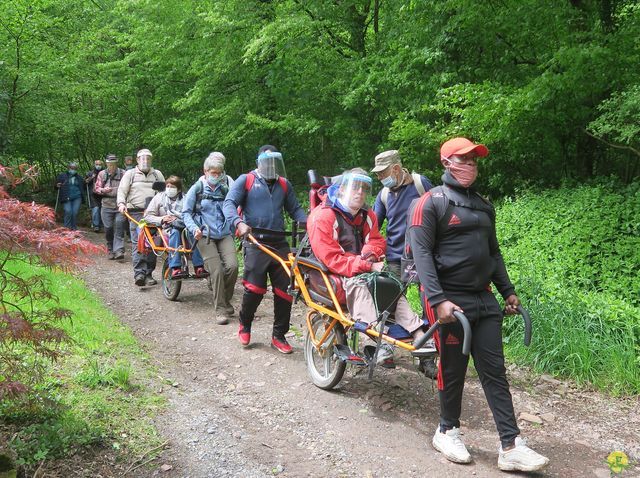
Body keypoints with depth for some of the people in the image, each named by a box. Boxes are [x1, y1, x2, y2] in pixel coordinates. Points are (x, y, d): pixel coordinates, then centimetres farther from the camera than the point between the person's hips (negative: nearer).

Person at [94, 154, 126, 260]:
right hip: (107, 206, 2)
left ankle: (119, 251, -14)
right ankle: (111, 250, 18)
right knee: (108, 229, 4)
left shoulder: (123, 174, 4)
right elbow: (96, 188, 10)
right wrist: (103, 190, -11)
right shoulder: (102, 174, 10)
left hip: (120, 206, -2)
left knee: (119, 228, -11)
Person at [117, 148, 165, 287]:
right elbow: (122, 190, 4)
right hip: (136, 214, -2)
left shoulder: (157, 174, 18)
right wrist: (121, 203, -14)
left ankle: (148, 274, 8)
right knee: (138, 244, -12)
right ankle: (139, 273, -17)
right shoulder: (130, 174, 12)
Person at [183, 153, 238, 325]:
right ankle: (220, 309, -1)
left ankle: (226, 300, 8)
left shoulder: (226, 187, 8)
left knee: (232, 266, -16)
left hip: (225, 234, 2)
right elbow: (186, 212, 3)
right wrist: (194, 228, -12)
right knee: (217, 270, -13)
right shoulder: (197, 188, 2)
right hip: (205, 235, -2)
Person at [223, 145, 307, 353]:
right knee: (254, 288, -12)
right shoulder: (246, 180, 5)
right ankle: (245, 326, 17)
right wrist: (238, 223, -23)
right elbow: (229, 203, -4)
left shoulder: (284, 184, 18)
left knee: (285, 289, 0)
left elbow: (295, 209, 20)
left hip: (279, 243, 4)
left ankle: (279, 336, 14)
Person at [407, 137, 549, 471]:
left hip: (484, 299, 6)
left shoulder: (483, 206, 16)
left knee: (494, 372, 4)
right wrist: (438, 300, -23)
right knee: (453, 370, 5)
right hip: (449, 300, -6)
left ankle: (511, 447, 6)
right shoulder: (431, 203, -6)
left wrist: (507, 290, 16)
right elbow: (421, 253, -14)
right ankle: (447, 431, 26)